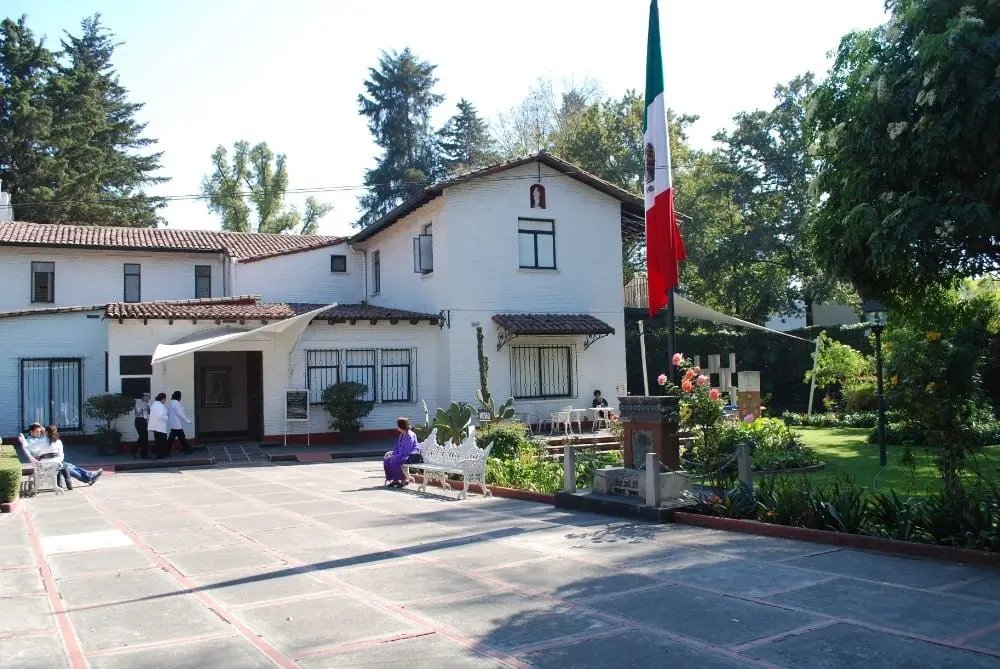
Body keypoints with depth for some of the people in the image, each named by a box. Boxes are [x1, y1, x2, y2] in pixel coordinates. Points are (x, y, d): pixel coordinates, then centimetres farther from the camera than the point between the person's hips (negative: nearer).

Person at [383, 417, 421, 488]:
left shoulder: (410, 436, -17)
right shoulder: (401, 435, 12)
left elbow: (407, 451, -22)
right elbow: (397, 447, 20)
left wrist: (396, 456, -19)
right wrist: (393, 454, 2)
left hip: (411, 457, -10)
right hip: (401, 456, 10)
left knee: (394, 461, -30)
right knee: (386, 461, -4)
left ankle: (404, 480, -17)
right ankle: (395, 480, 1)